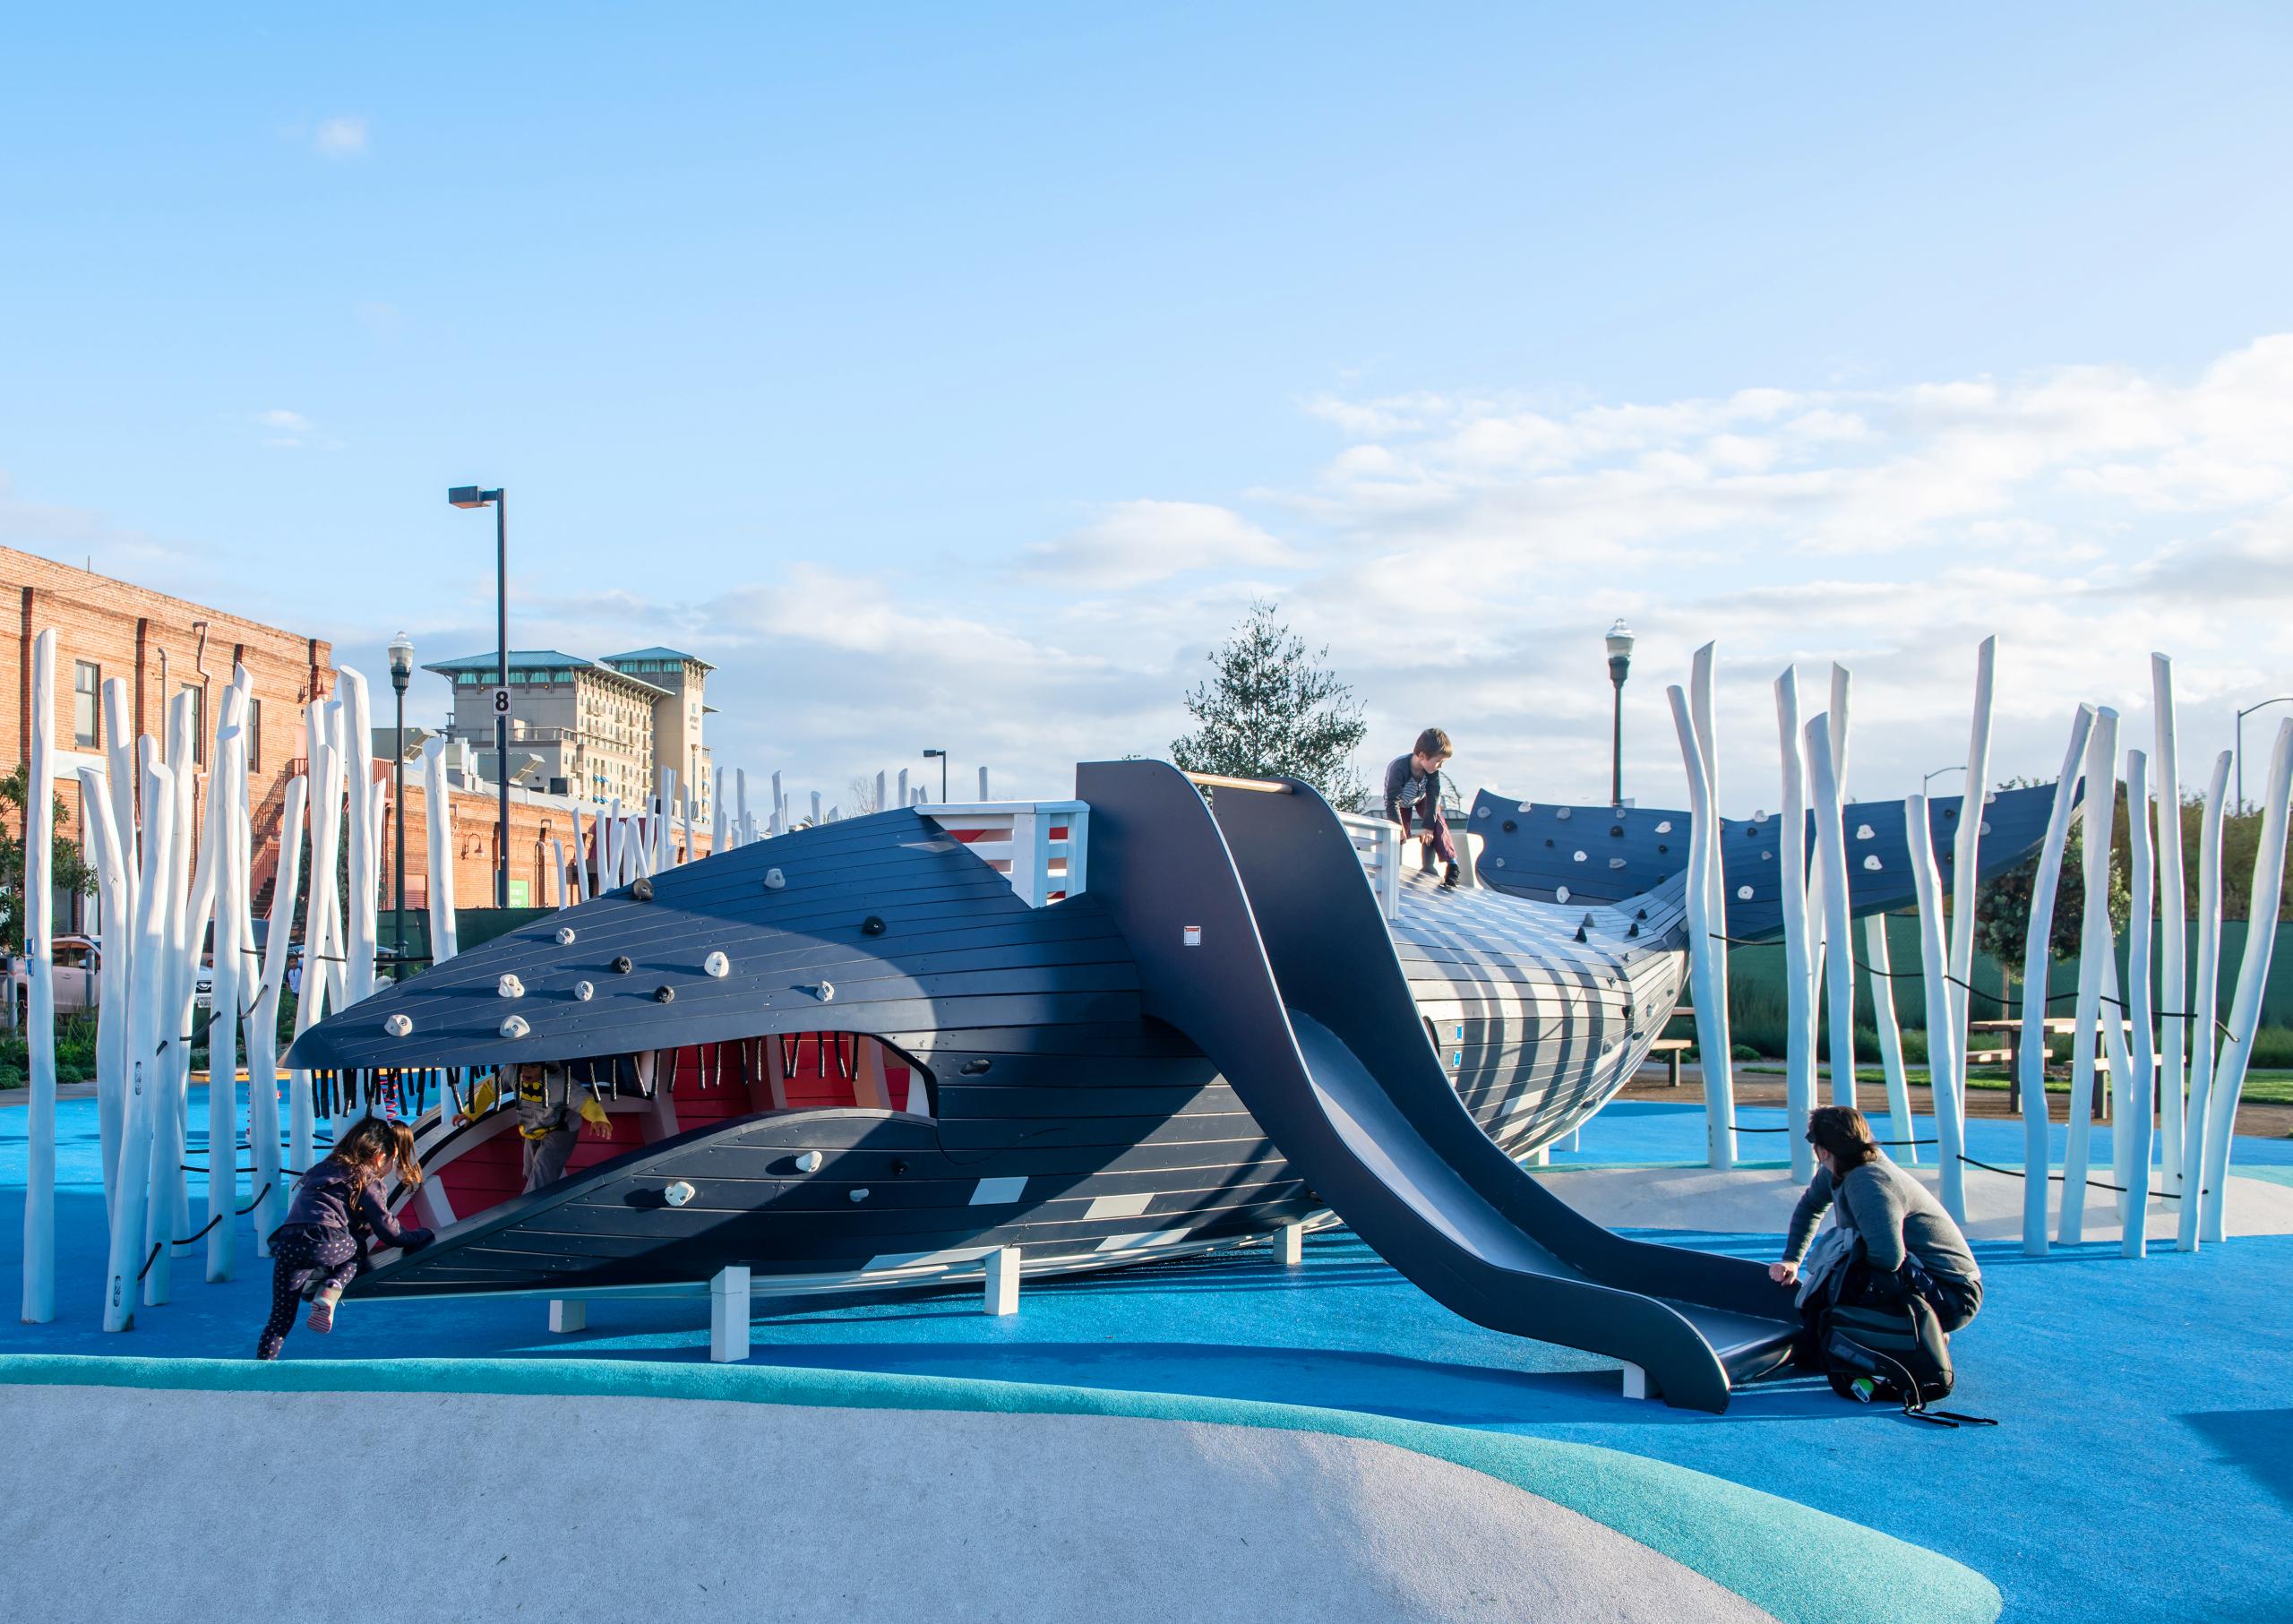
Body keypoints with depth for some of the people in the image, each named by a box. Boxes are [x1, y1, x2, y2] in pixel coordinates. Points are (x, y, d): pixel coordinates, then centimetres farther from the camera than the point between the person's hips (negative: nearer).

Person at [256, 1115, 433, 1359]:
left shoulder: (321, 1170, 32)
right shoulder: (365, 1181, 12)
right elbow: (390, 1234, 12)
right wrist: (424, 1236, 27)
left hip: (284, 1245, 5)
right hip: (323, 1244, -5)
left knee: (281, 1318, 8)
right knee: (357, 1248, 26)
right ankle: (332, 1290, 1)